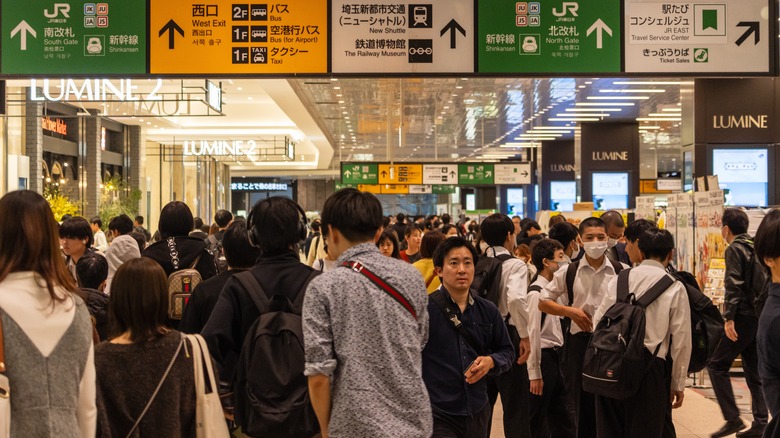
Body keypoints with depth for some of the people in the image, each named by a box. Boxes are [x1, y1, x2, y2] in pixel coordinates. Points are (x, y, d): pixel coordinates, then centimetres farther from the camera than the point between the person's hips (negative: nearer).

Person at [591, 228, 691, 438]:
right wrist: (678, 384, 10)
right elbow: (681, 340, 1)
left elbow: (598, 322, 8)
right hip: (647, 367, -3)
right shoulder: (675, 288, 0)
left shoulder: (618, 279, 8)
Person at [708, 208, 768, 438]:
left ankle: (733, 418, -8)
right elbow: (766, 282, 16)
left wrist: (729, 318, -21)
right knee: (754, 371, 12)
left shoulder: (735, 249, -9)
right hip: (760, 316, 8)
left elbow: (733, 285, -18)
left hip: (743, 316, -8)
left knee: (717, 365, -2)